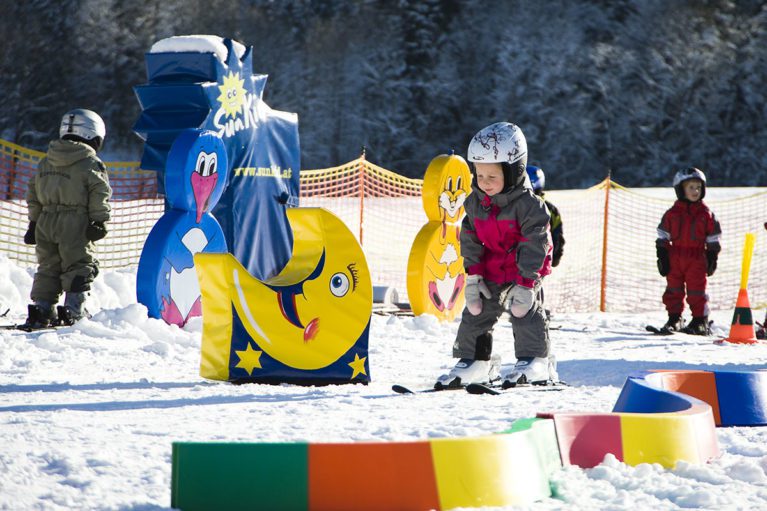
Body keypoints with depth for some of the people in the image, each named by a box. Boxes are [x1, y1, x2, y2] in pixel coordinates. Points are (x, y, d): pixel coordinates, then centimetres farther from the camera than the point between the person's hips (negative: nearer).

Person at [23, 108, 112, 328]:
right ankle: (73, 309, -7)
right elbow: (99, 195, -10)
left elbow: (33, 194, 18)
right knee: (79, 267, 0)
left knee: (48, 268, 12)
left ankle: (40, 309, 6)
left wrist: (34, 221, 22)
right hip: (75, 225, -6)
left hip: (45, 222, 6)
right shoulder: (91, 164, -4)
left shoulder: (45, 162, 16)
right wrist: (99, 222, -6)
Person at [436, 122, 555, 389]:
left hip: (524, 270, -6)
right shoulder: (475, 203, -3)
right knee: (476, 313, 5)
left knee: (524, 311, -14)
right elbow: (470, 240, 3)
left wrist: (525, 283, -24)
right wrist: (473, 276, -4)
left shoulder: (528, 205, -22)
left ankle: (534, 361, -5)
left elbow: (533, 245, -21)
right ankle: (474, 360, 15)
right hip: (490, 271, 6)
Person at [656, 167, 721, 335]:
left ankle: (700, 321, 7)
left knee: (696, 291, 0)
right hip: (675, 257, 2)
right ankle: (674, 319, 16)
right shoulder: (672, 213, 4)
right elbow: (662, 236, 7)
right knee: (674, 289, 6)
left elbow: (713, 239, 8)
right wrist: (662, 256, 1)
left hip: (697, 259, -2)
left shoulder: (706, 214, 3)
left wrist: (712, 257, 4)